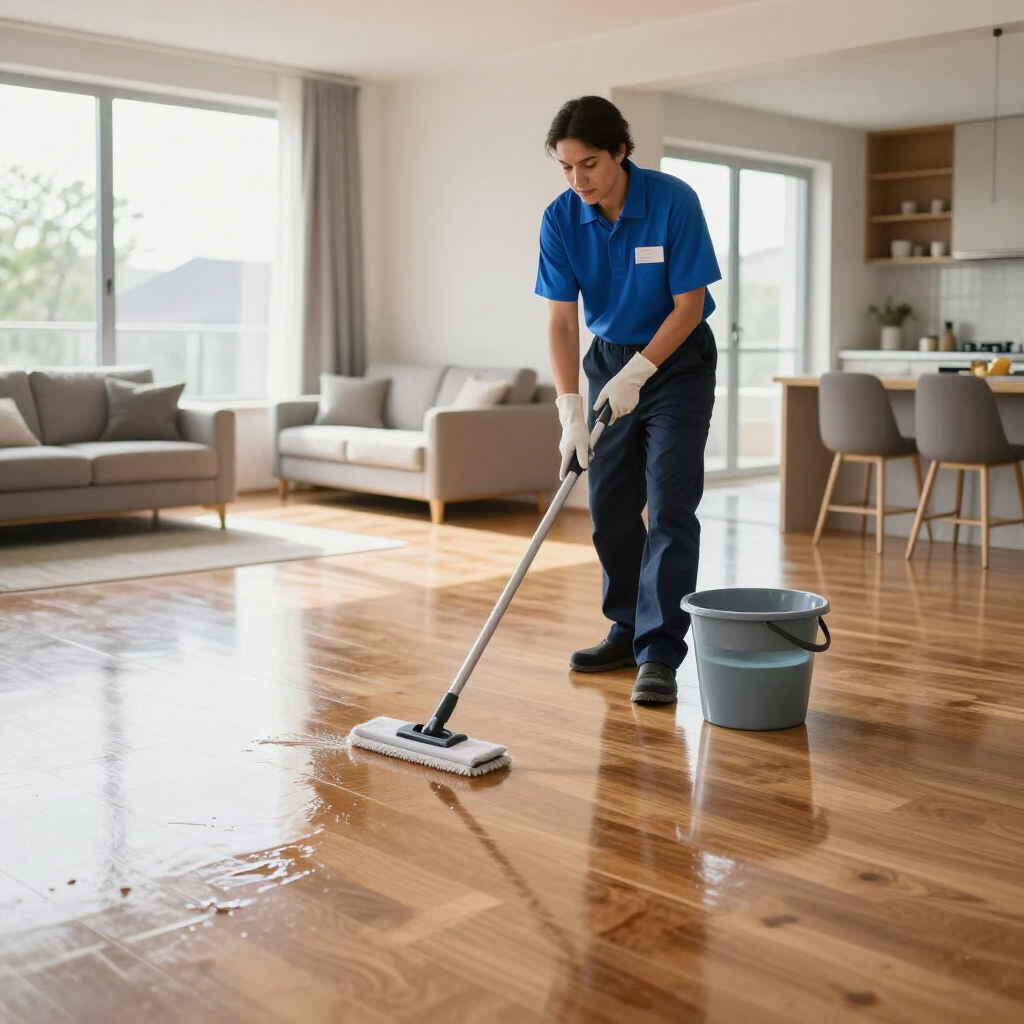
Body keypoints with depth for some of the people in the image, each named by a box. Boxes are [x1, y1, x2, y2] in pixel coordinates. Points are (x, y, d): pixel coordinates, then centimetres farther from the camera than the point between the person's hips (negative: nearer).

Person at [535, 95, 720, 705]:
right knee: (609, 505, 6)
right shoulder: (561, 219, -11)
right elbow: (562, 320, -12)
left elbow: (689, 303, -17)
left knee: (669, 506, -11)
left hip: (678, 359, -4)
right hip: (610, 357, 4)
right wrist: (571, 409, -21)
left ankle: (659, 653, -9)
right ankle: (628, 630, 21)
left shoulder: (673, 201, -21)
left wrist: (636, 373, -23)